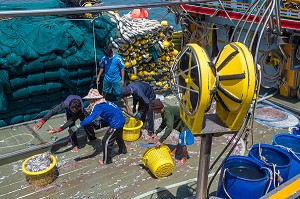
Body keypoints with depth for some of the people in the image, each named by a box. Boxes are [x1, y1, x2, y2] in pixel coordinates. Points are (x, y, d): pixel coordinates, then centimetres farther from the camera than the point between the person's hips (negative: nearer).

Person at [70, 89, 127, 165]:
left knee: (106, 141, 4)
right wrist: (100, 120, 6)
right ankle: (123, 150, 57)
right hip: (121, 120, 9)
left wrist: (78, 126, -34)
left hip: (116, 124, -9)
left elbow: (90, 118, -32)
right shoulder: (104, 102, 6)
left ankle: (106, 160, 18)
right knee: (118, 136, 34)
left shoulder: (98, 106, -20)